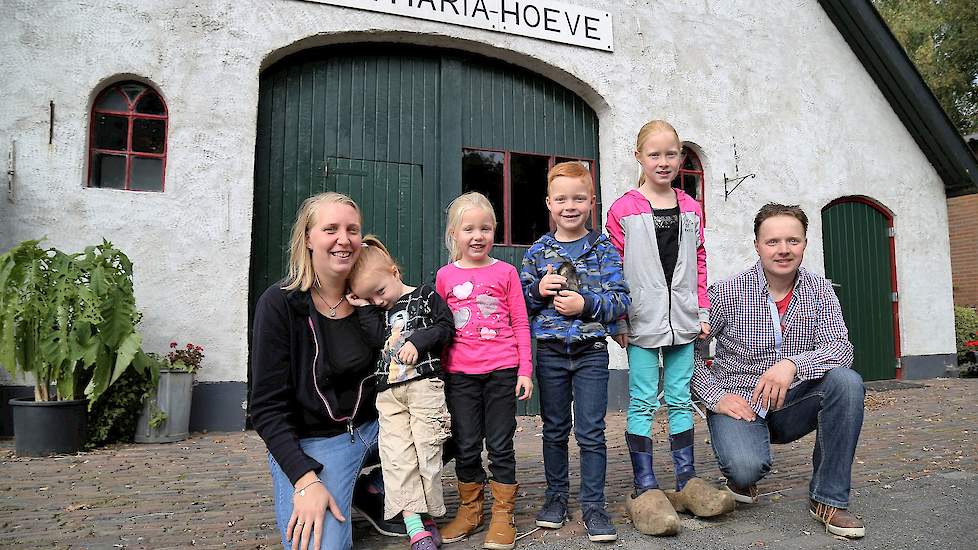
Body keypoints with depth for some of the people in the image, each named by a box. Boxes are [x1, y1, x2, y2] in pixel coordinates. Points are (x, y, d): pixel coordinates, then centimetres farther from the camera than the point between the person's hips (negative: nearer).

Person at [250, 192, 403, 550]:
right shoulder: (280, 304, -14)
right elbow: (268, 408, -14)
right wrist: (305, 479, -23)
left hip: (374, 427, 5)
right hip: (308, 443, -5)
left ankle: (369, 490, 13)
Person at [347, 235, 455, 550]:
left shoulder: (426, 296, 4)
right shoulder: (374, 313, 17)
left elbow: (446, 328, -1)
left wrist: (417, 341, -13)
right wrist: (362, 309, 0)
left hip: (424, 384, -4)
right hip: (388, 393, 4)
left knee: (426, 451, -1)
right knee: (396, 455, -6)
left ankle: (427, 517, 13)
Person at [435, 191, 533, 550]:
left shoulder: (505, 272, 2)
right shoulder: (445, 276, 6)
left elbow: (520, 323, 3)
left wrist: (525, 370, -2)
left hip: (502, 371, -1)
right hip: (459, 375, 2)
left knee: (500, 445, 6)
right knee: (466, 447, 10)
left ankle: (503, 516, 20)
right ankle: (469, 511, 28)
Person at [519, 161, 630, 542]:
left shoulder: (604, 248, -2)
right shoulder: (538, 250, 3)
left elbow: (621, 300, -6)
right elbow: (520, 302, 6)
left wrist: (586, 304, -20)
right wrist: (538, 290, -14)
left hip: (591, 351, -2)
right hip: (550, 351, 2)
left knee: (591, 432, 3)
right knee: (554, 429, 14)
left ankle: (593, 504, 15)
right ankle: (556, 495, 29)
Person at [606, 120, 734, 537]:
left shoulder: (691, 209, 10)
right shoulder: (623, 210, -3)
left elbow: (699, 264, 13)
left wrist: (702, 312, 9)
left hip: (681, 320, 4)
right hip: (642, 321, -4)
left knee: (681, 400, 11)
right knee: (643, 403, 0)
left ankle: (687, 483, 20)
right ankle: (645, 490, 7)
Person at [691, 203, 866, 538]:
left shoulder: (819, 291, 0)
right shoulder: (727, 293, -10)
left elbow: (840, 349, -13)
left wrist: (793, 364, -32)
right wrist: (716, 397, -16)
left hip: (790, 405, 3)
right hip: (739, 403, -3)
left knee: (846, 381, -25)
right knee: (747, 468, -32)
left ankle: (828, 498, -11)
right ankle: (740, 475, 11)